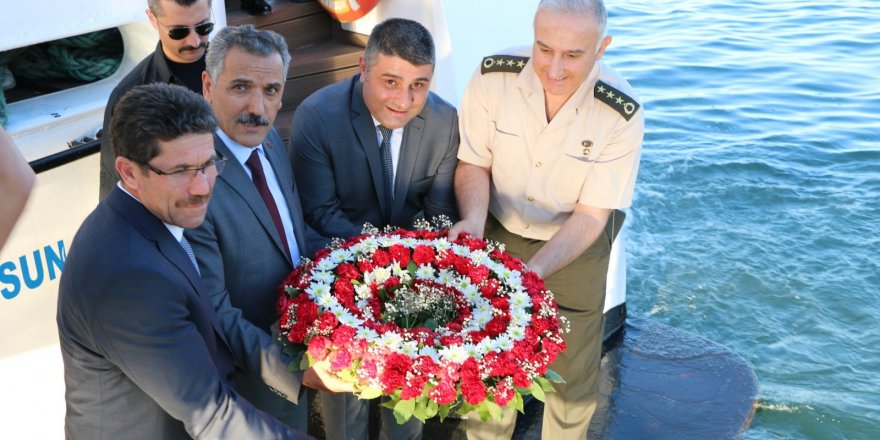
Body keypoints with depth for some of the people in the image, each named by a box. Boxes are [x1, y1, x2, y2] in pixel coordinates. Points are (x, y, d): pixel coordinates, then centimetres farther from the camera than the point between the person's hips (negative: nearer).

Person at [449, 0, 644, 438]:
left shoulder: (622, 115, -25)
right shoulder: (493, 76, -22)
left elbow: (590, 216, -21)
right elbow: (474, 162, -10)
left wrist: (532, 272, -36)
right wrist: (473, 219, -30)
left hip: (574, 249, -1)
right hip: (497, 236, 2)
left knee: (571, 374, 16)